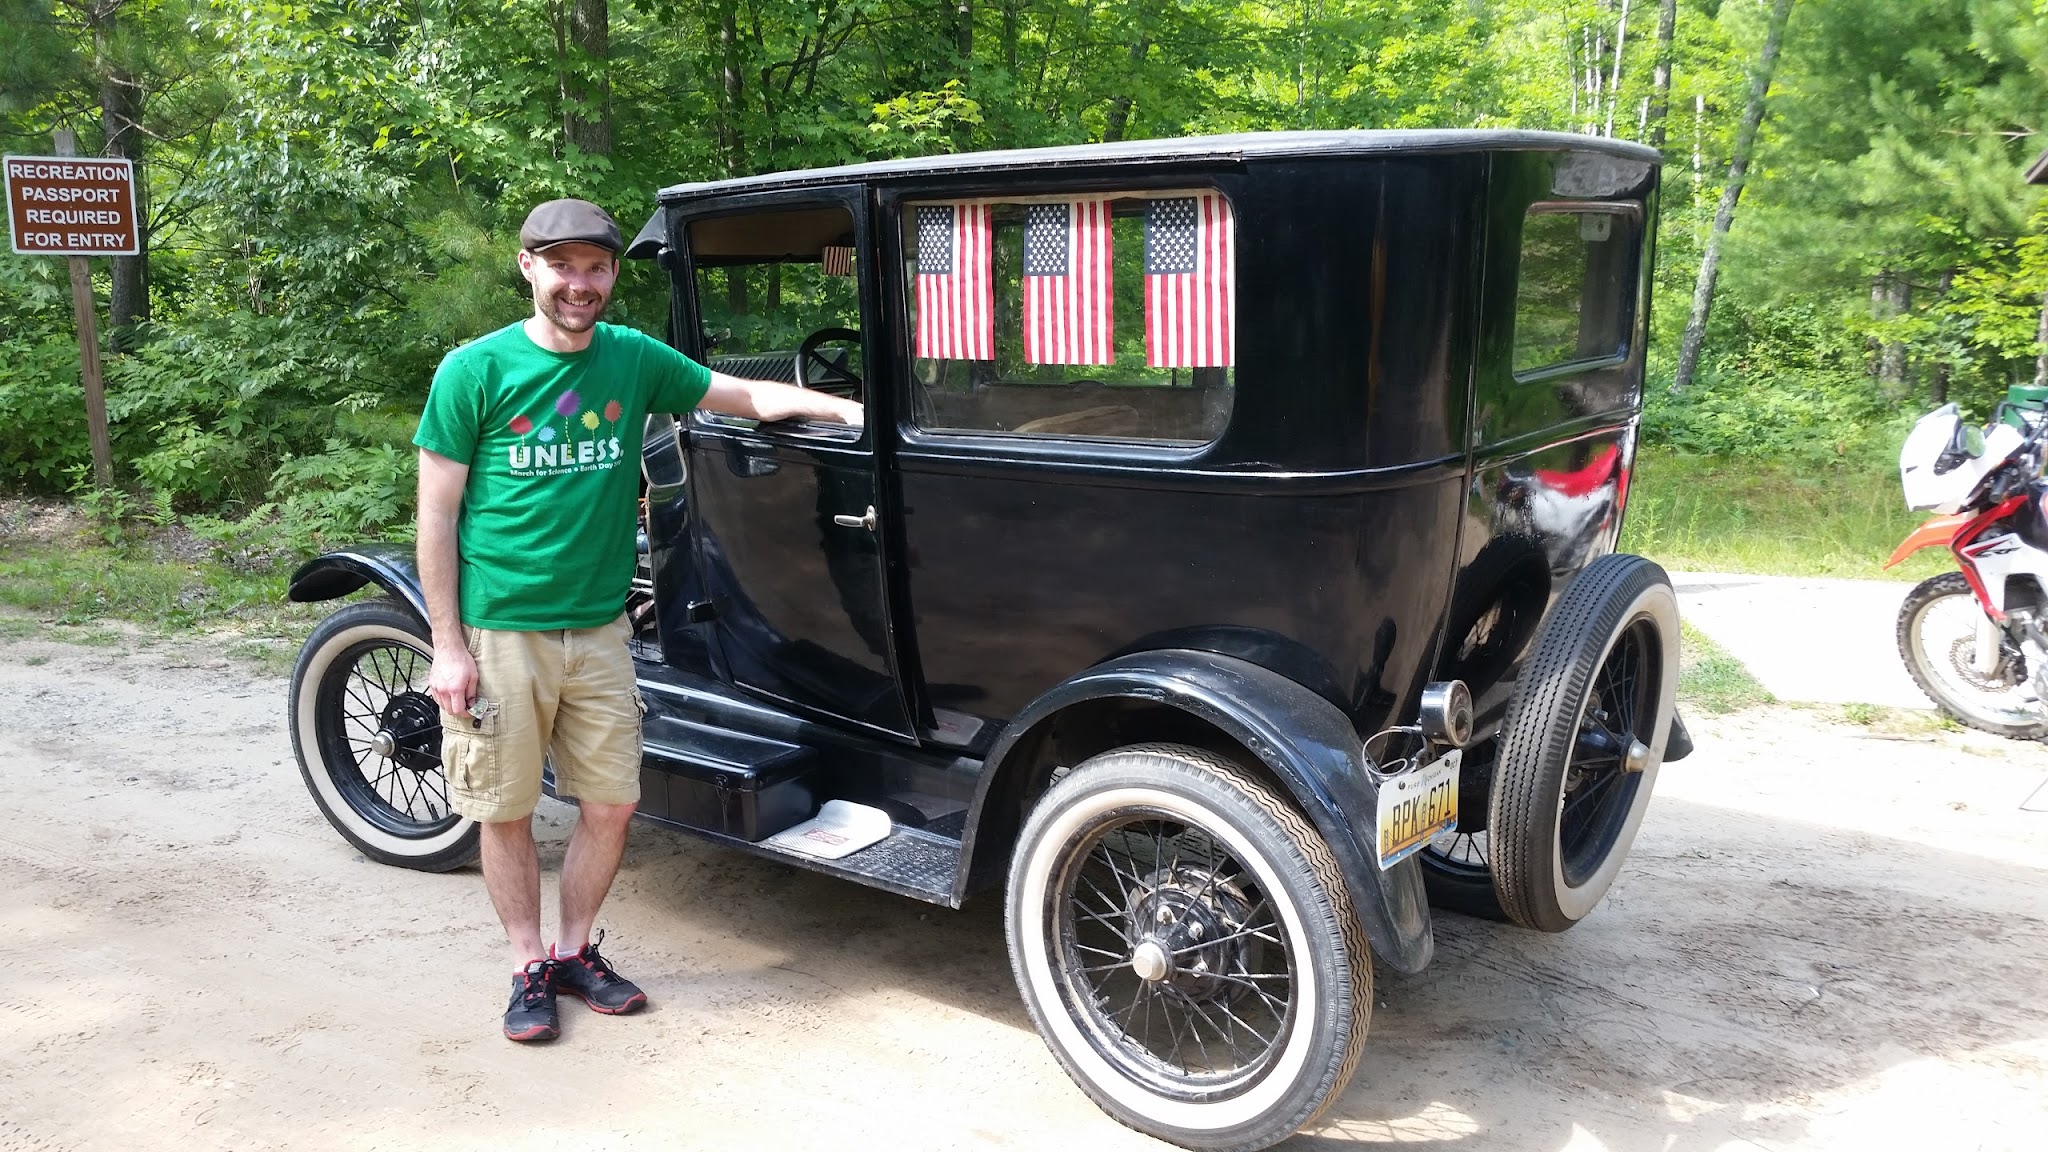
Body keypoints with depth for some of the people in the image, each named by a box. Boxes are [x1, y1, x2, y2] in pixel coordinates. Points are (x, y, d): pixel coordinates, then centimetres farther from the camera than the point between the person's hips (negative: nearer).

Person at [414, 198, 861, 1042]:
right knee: (507, 811, 7)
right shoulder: (476, 370, -7)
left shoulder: (633, 358, 3)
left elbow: (748, 395, 11)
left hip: (599, 629, 4)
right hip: (499, 632, -3)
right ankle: (530, 969, 25)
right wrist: (447, 646, -8)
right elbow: (437, 514, -6)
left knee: (610, 804, 8)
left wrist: (847, 410, -1)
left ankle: (575, 951, 29)